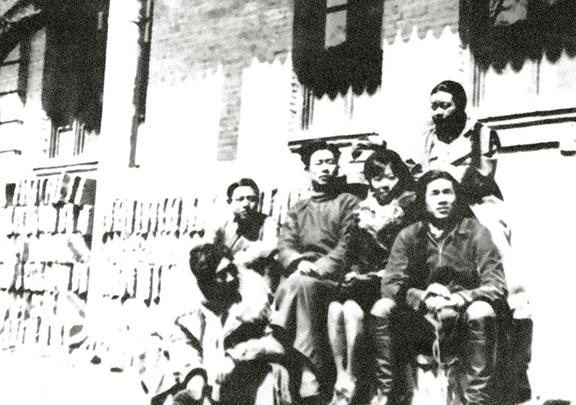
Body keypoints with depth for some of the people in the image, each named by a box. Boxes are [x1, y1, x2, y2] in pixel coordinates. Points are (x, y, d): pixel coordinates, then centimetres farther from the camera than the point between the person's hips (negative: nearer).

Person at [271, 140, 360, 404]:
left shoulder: (349, 203, 13)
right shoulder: (297, 211, 26)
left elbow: (348, 245, -2)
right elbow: (285, 246, 11)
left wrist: (317, 269, -17)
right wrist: (299, 263, -14)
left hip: (334, 281, -4)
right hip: (300, 277, 4)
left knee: (300, 284, -37)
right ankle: (312, 382, -36)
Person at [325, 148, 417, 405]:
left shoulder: (411, 209, 1)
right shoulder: (363, 212, 18)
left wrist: (379, 275, -11)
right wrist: (355, 271, 4)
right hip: (363, 280, 5)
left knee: (352, 308, -31)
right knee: (335, 307, -26)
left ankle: (349, 384, -22)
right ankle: (341, 379, -21)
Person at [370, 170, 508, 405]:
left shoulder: (475, 233, -2)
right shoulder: (408, 236, 5)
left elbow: (496, 286, -10)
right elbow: (391, 284, -4)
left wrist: (458, 298, -28)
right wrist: (423, 298, -24)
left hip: (464, 324, -2)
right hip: (421, 323, 2)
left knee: (481, 312, -33)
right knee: (382, 309, -22)